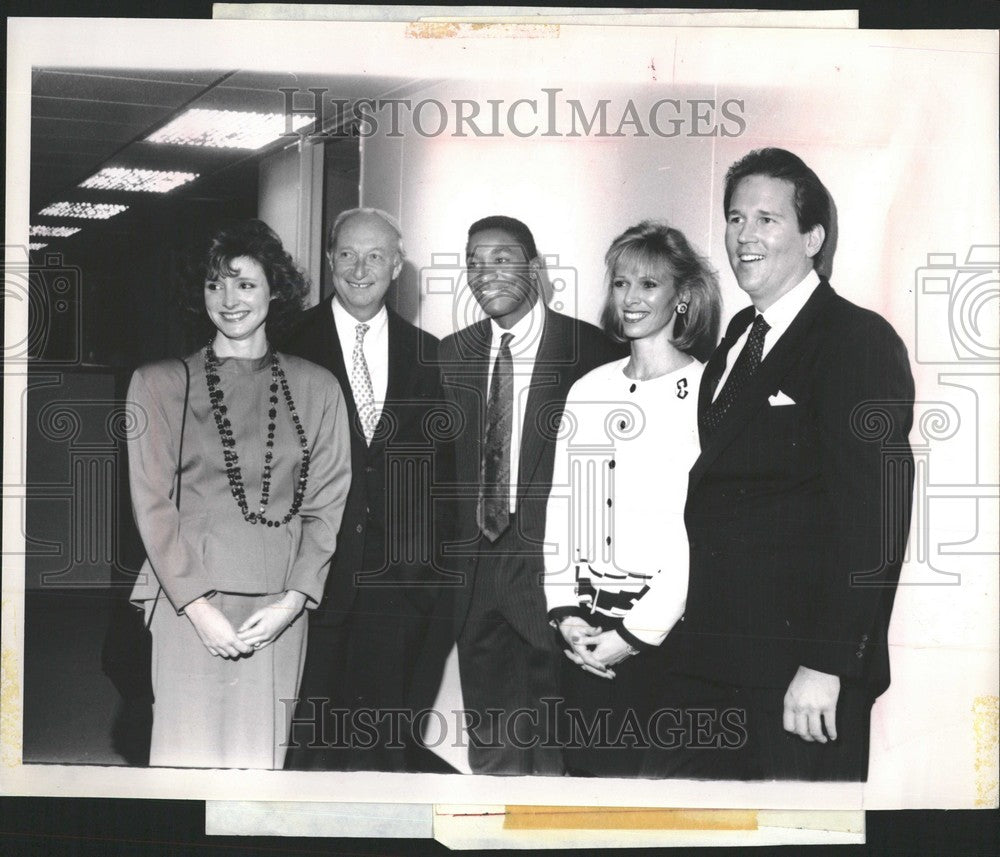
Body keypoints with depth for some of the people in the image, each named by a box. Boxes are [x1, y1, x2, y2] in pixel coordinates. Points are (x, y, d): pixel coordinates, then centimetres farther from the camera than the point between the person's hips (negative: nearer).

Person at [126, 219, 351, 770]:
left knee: (261, 755, 1)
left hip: (279, 609, 2)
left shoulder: (317, 388, 10)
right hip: (188, 604, -1)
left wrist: (292, 600, -5)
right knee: (189, 753, -5)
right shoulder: (160, 383, 6)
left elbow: (328, 503, 7)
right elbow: (152, 503, 1)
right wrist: (198, 605, -8)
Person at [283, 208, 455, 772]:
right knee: (311, 732, 4)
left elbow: (438, 462, 10)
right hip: (316, 566, -2)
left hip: (398, 572, 2)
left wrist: (434, 566, 1)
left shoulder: (424, 353, 9)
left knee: (385, 732, 6)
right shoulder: (293, 344, 1)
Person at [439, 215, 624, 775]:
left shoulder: (591, 352, -6)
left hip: (551, 570, -5)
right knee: (489, 746, 13)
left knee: (556, 748, 3)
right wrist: (457, 551, 4)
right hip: (476, 568, 5)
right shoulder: (455, 354, 11)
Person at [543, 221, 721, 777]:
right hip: (587, 631, 5)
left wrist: (636, 633, -13)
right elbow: (560, 505, 11)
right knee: (589, 768, 6)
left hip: (670, 628, -5)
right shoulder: (588, 390, 11)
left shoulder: (707, 392, -6)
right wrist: (566, 613, 0)